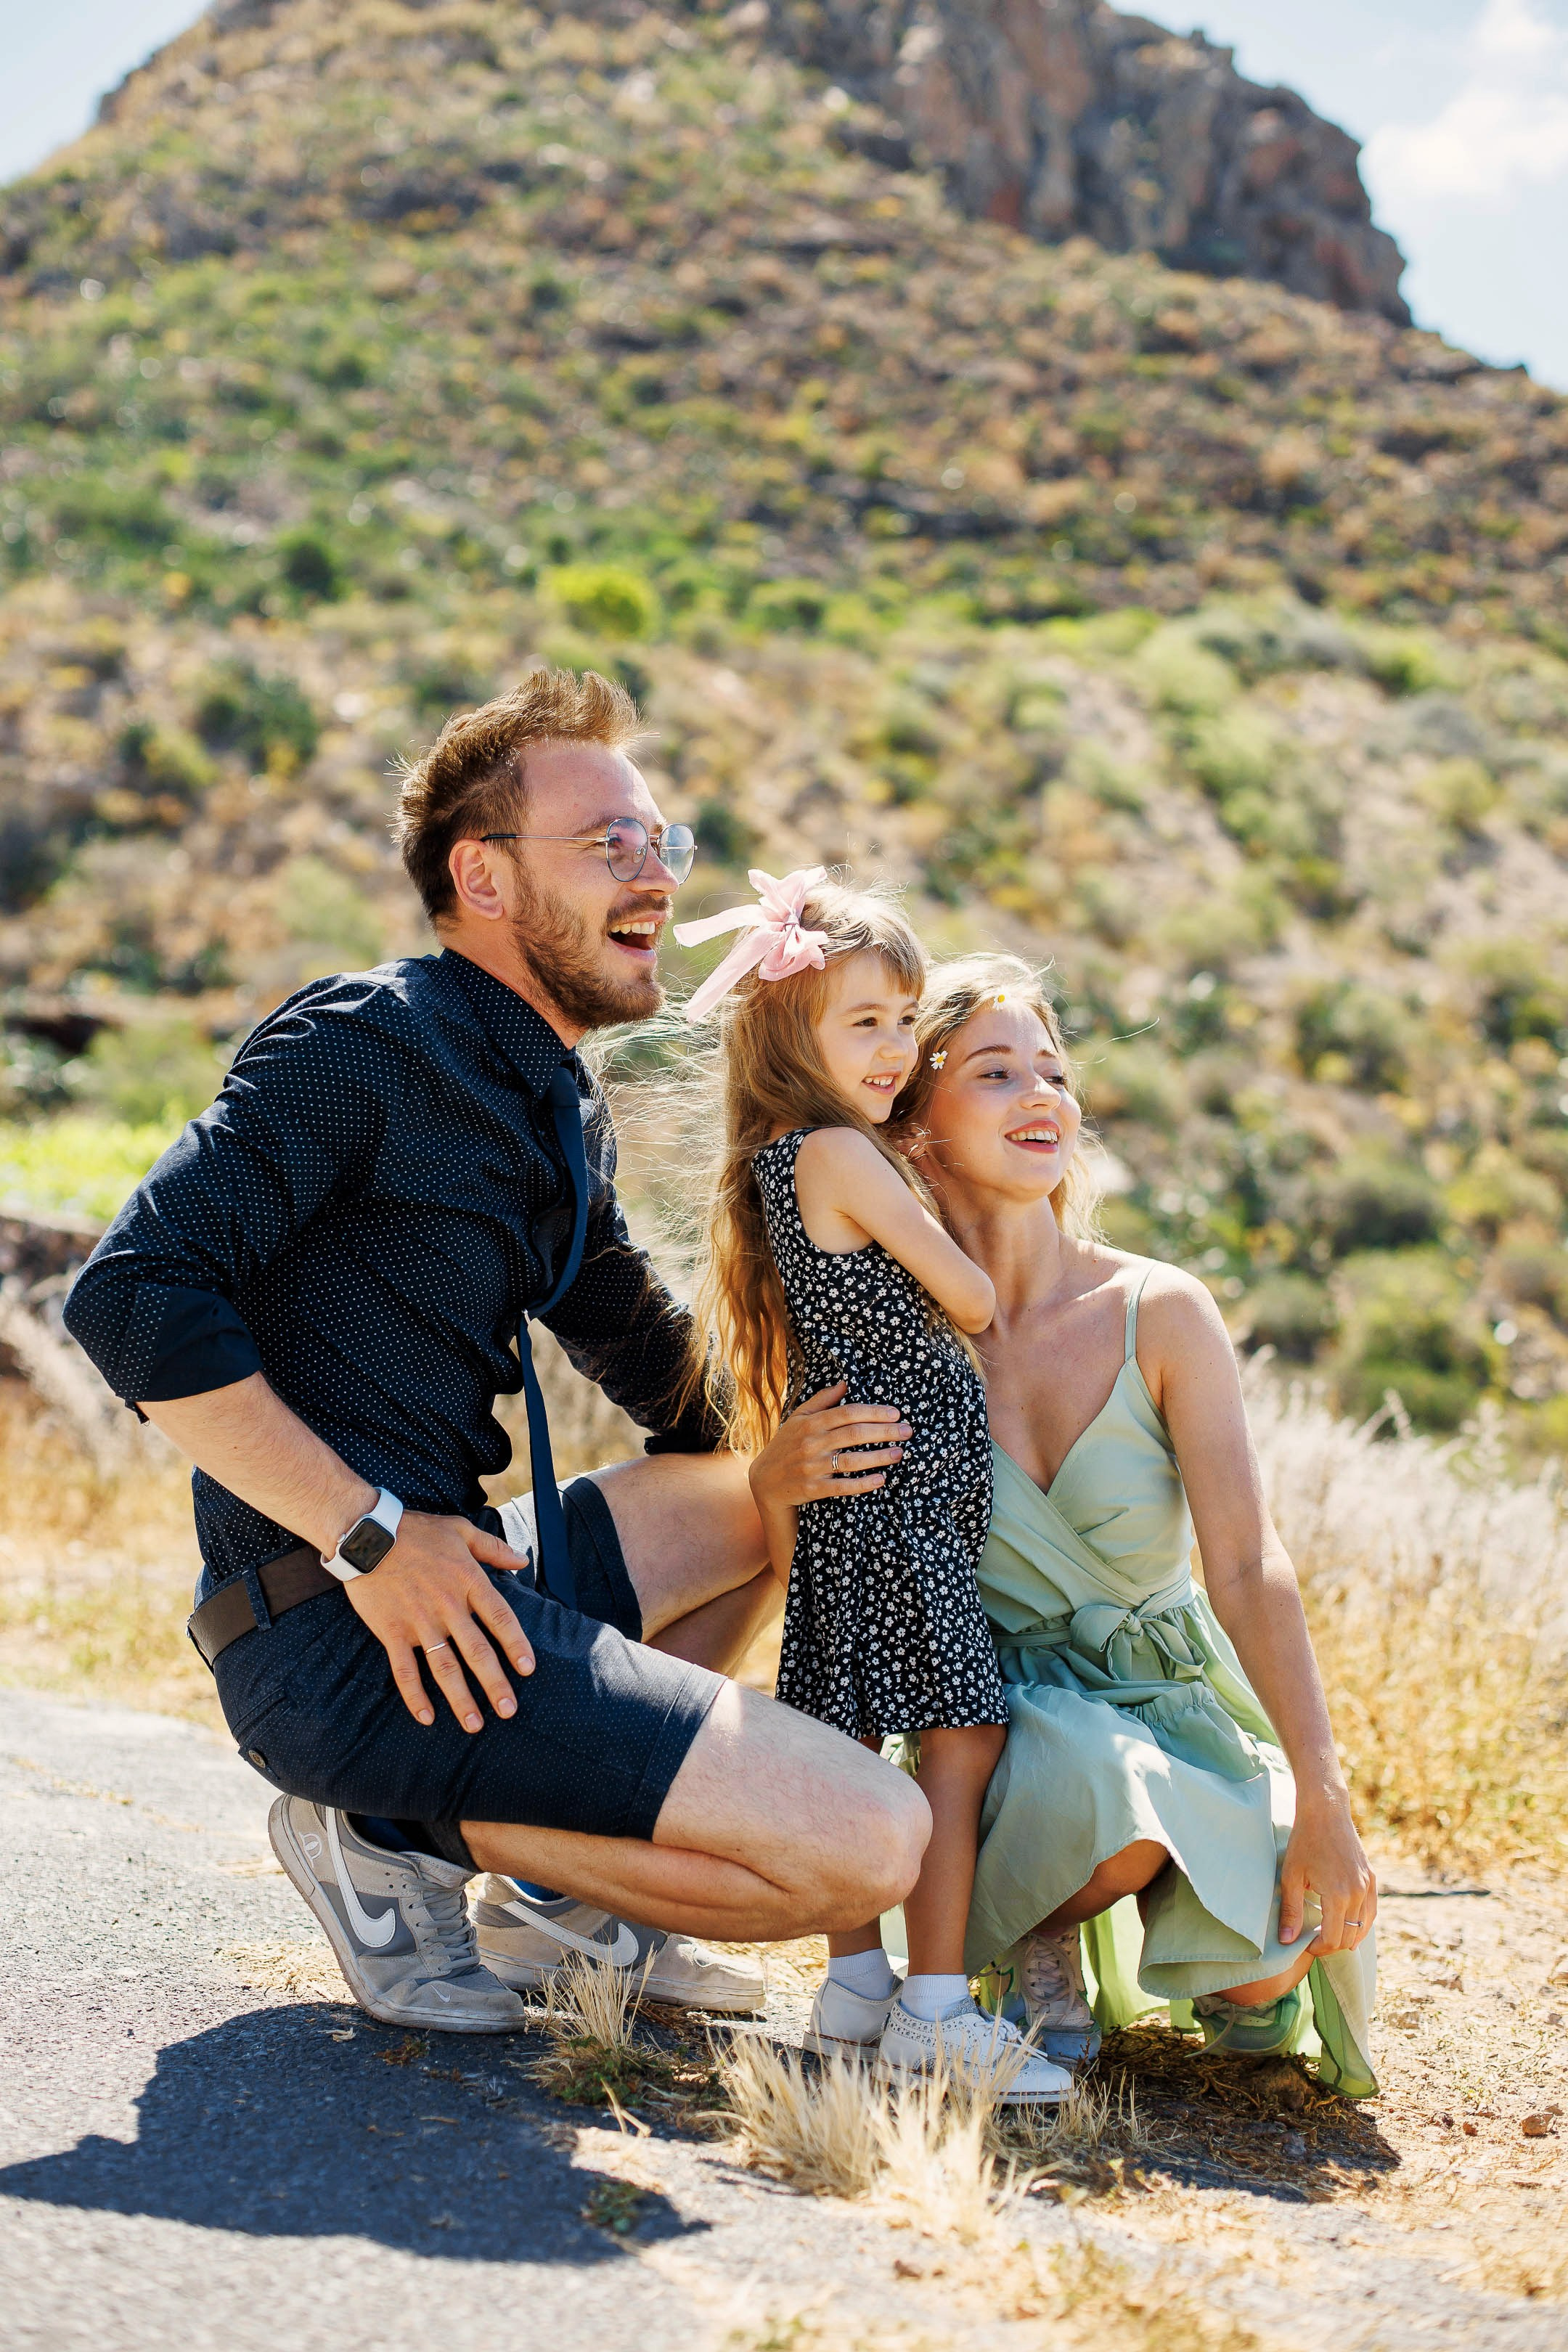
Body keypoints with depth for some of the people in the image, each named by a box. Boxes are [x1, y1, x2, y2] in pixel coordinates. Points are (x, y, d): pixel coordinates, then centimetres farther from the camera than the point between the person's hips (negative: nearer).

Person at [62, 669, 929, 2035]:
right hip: (341, 1628, -9)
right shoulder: (366, 1043, -10)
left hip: (442, 1575, 9)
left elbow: (658, 1363, 26)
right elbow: (133, 1295, -19)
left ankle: (562, 1887, 15)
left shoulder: (561, 1110, 18)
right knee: (870, 1839, -14)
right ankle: (399, 1834, -3)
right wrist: (373, 1535, -20)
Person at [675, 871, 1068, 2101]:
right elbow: (973, 1303, -9)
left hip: (847, 1493, 10)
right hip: (906, 1486, -9)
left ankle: (858, 1985, 18)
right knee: (963, 1731, -8)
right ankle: (936, 2012, -8)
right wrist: (957, 1267, 14)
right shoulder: (843, 1153, -14)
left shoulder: (777, 1164, 14)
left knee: (850, 1737, 11)